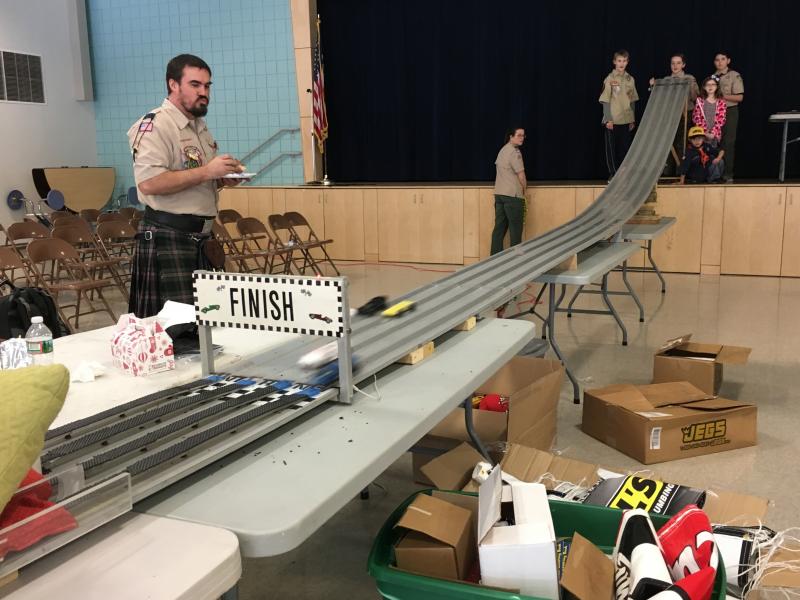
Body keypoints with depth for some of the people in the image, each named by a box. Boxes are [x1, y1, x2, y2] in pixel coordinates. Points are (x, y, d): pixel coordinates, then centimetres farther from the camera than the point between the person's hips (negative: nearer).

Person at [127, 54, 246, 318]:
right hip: (166, 237, -9)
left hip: (200, 237, 9)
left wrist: (224, 177, 8)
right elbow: (149, 183, -25)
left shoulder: (200, 127, 18)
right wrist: (206, 172, -22)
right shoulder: (154, 126, -12)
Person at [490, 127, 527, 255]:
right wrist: (524, 189, 5)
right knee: (515, 229, -2)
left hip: (499, 194, 8)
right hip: (512, 195, -8)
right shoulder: (514, 152, -12)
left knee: (499, 227, 8)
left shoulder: (502, 150, 16)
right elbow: (521, 175, -13)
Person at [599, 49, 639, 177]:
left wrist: (633, 120, 8)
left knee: (625, 148, 6)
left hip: (627, 120, 4)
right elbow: (605, 101, -5)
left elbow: (632, 101, 11)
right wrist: (608, 119, -11)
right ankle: (613, 174, 9)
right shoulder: (609, 79, -4)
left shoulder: (630, 79, 7)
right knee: (612, 148, 1)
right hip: (613, 120, -3)